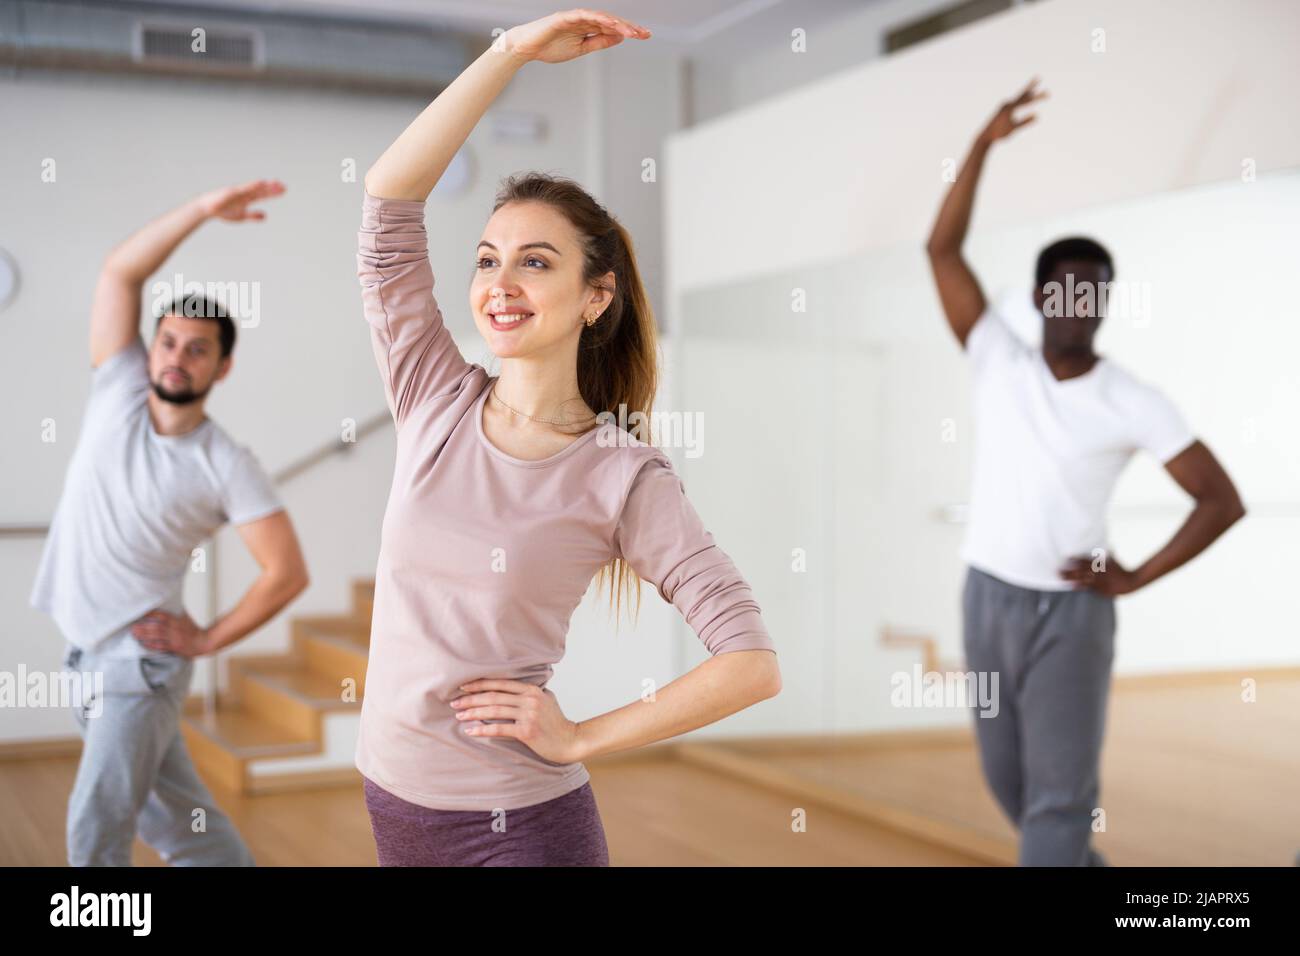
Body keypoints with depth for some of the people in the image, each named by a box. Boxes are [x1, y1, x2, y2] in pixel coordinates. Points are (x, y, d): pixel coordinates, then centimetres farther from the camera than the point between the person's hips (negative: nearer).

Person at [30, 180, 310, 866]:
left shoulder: (227, 466, -11)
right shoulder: (119, 393, 0)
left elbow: (288, 571, -11)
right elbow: (119, 273, -5)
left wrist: (207, 640, -10)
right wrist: (202, 210, -11)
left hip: (140, 660, -5)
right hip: (84, 654, 5)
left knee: (96, 824, -11)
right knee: (176, 818, 15)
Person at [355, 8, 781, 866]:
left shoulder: (626, 476, -13)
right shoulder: (434, 402, -2)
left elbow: (754, 665, -17)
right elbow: (388, 199, -10)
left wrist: (580, 737, -13)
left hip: (518, 822, -5)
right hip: (391, 795, 5)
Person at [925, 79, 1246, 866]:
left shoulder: (1134, 403, -7)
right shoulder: (1000, 363, 0)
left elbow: (1223, 500, -7)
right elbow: (943, 249, -5)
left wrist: (1136, 578, -11)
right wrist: (984, 146, -10)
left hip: (1071, 610, -4)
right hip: (987, 597, 4)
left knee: (1059, 795, -3)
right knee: (1008, 780, 16)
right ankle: (1082, 865, 40)